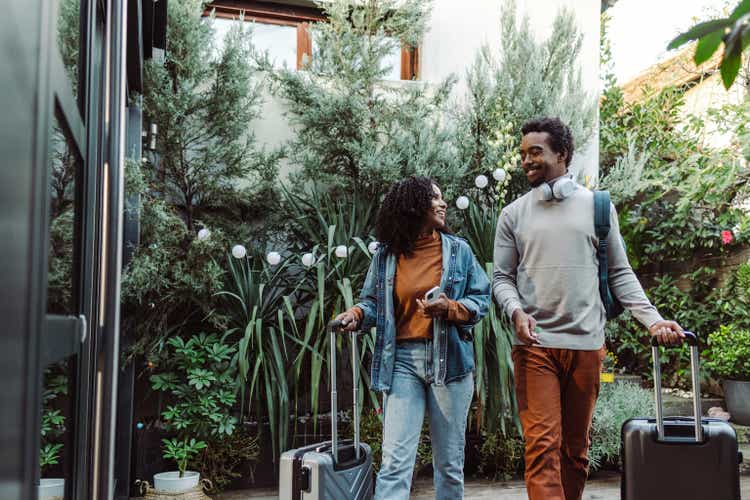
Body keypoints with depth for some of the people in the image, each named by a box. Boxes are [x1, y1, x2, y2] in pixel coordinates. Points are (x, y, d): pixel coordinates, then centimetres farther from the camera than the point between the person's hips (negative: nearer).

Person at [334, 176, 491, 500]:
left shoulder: (458, 249, 4)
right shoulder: (386, 255, 4)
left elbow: (481, 299, 4)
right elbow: (374, 302, 10)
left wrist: (450, 308, -15)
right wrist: (357, 314, -12)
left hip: (449, 359, 1)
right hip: (403, 360, -1)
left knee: (449, 461, 11)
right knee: (394, 462, -7)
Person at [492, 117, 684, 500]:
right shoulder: (514, 214, 8)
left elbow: (620, 273, 9)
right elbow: (501, 277, 7)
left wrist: (653, 320, -3)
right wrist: (516, 311, -14)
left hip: (587, 343, 1)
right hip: (535, 344, -1)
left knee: (575, 447, 10)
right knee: (542, 444, -9)